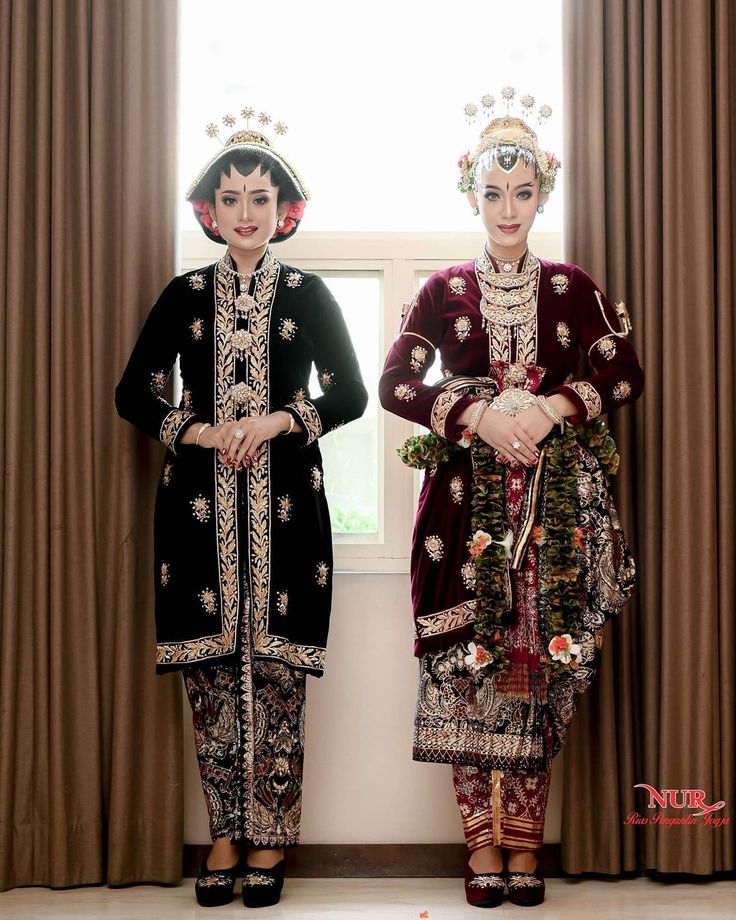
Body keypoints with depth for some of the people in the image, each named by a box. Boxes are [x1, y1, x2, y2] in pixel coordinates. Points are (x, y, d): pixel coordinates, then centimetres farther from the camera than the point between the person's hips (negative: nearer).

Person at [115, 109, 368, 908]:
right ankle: (227, 834, 13)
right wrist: (200, 431, -7)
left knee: (276, 670, -2)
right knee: (211, 670, 1)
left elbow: (349, 394, 4)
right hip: (199, 503, 1)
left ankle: (269, 837, 10)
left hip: (284, 504, -1)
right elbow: (134, 393, 8)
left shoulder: (307, 295, 9)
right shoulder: (184, 295, 11)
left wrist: (276, 421, -11)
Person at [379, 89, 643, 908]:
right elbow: (394, 384, -3)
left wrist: (552, 407, -15)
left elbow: (626, 375, 1)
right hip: (468, 500, 0)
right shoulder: (444, 291, 8)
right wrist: (483, 414, -15)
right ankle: (482, 842, 6)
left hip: (555, 505, 1)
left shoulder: (573, 288, 10)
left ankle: (525, 842, 9)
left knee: (539, 665, -1)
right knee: (468, 664, -4)